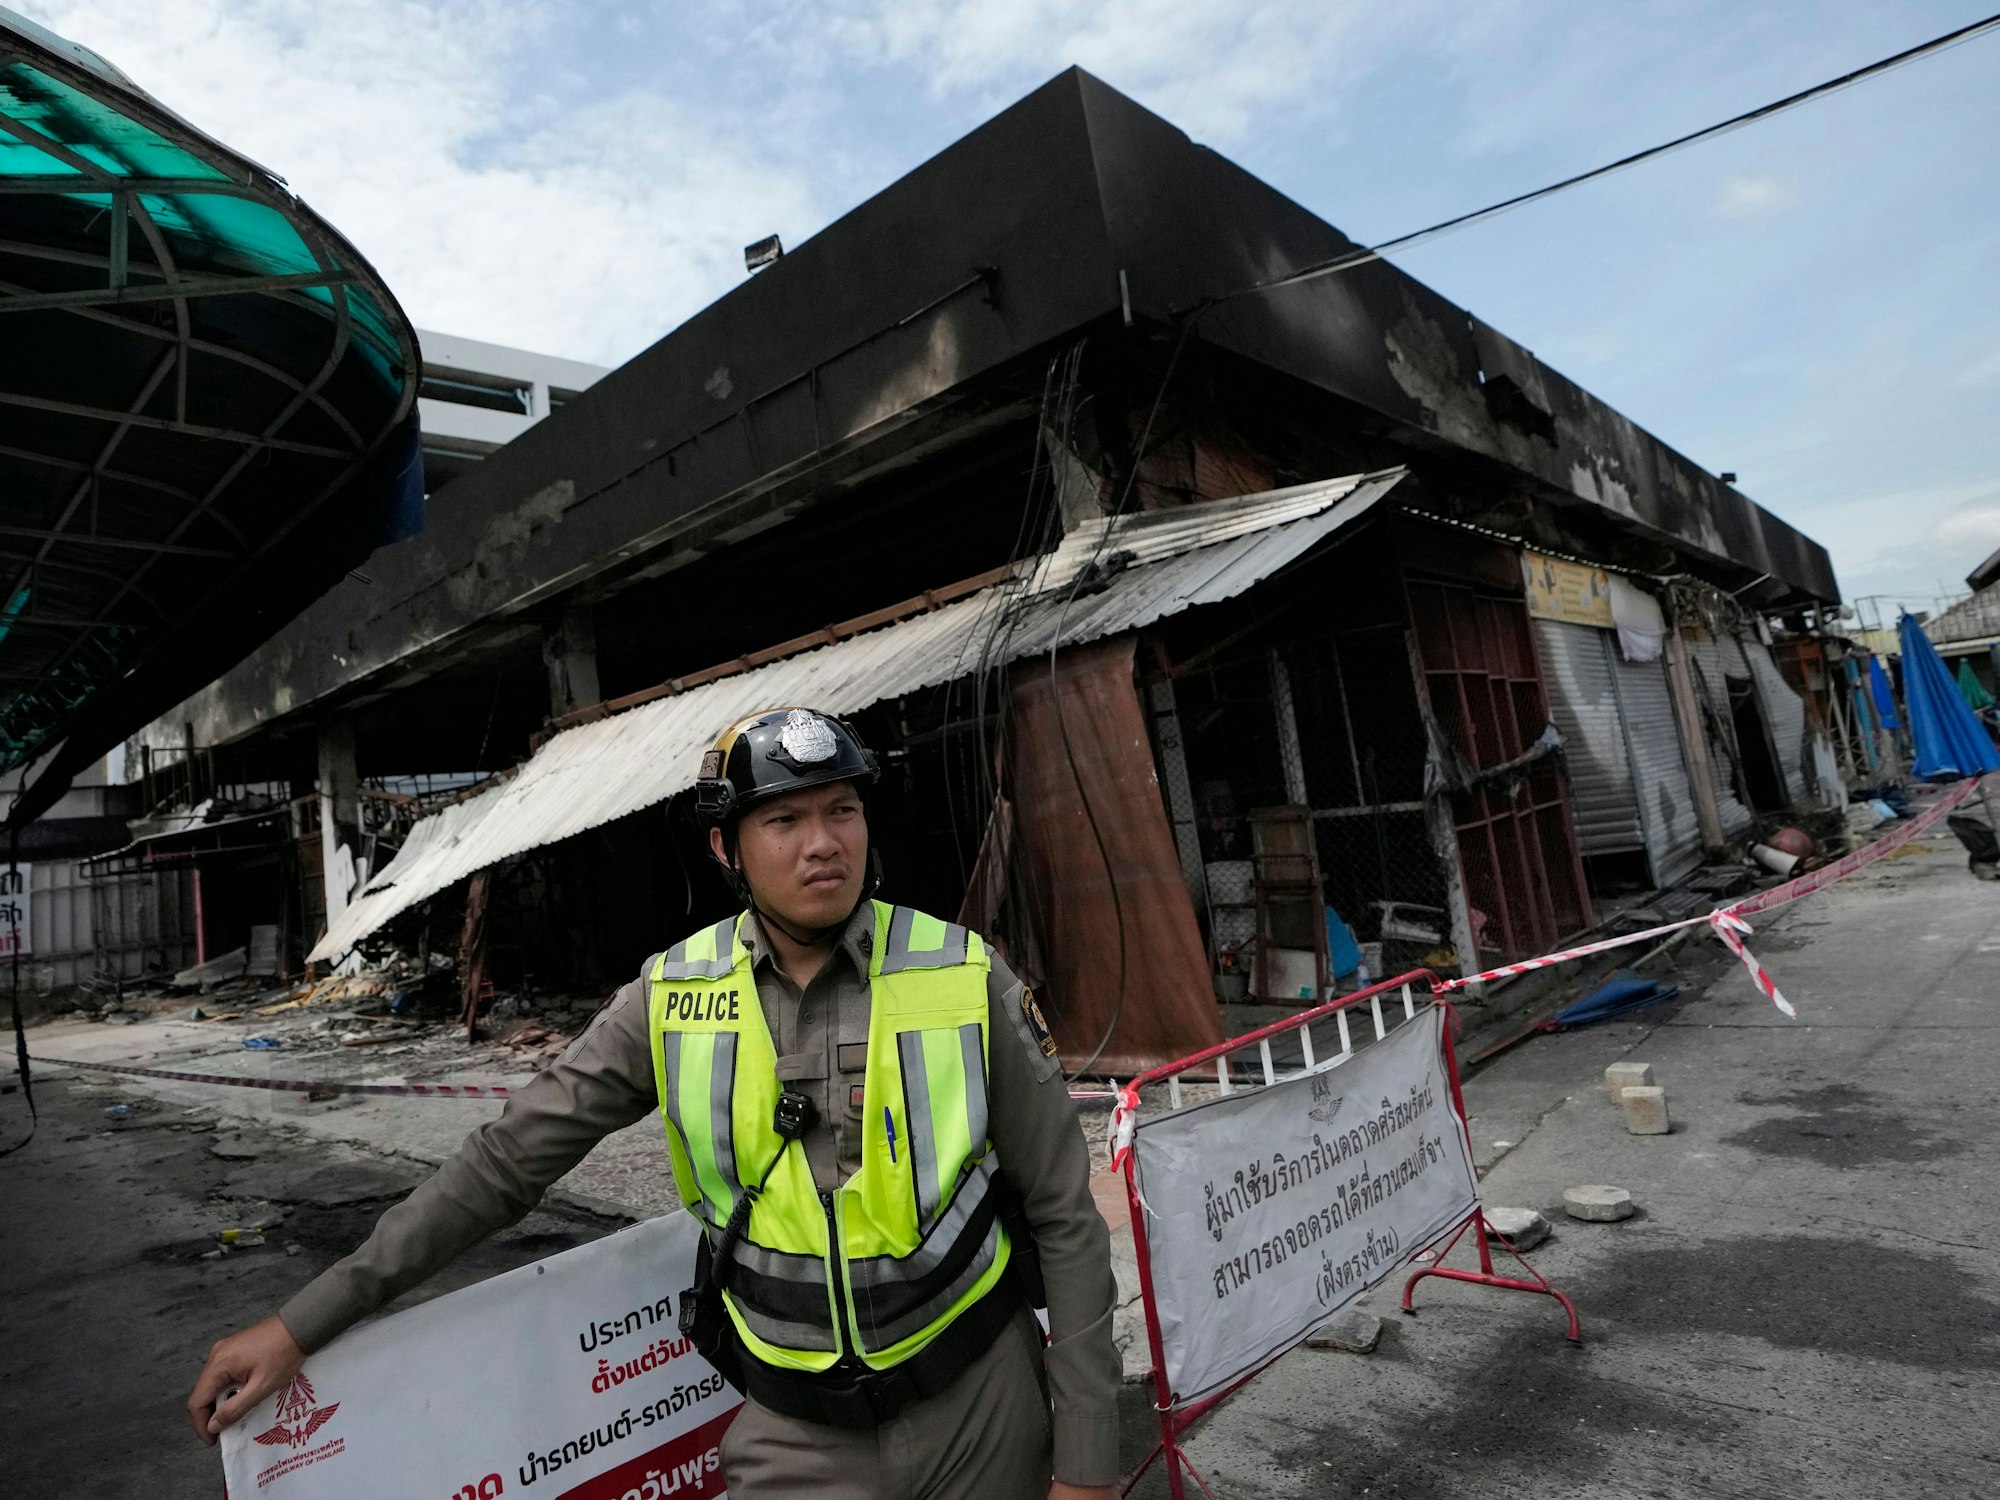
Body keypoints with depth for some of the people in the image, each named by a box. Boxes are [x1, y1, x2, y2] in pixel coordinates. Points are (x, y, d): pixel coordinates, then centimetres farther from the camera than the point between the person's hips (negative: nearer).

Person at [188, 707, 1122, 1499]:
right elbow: (507, 1161, -2)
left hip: (978, 1407, 0)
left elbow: (1066, 1221, -9)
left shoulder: (967, 982, -17)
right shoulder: (675, 1000, -11)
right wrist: (303, 1322, -1)